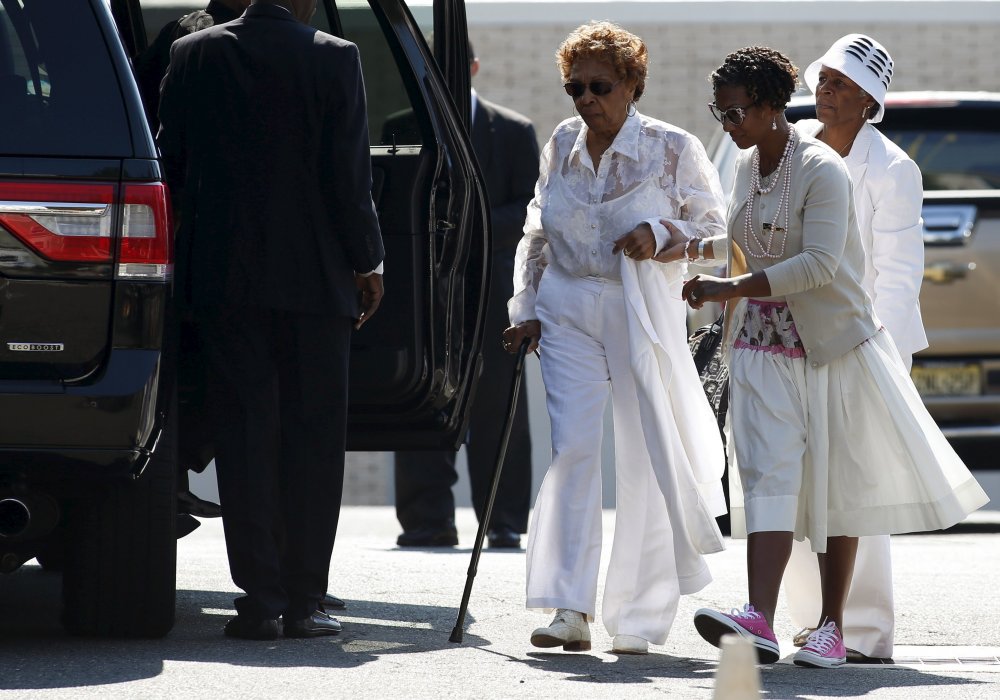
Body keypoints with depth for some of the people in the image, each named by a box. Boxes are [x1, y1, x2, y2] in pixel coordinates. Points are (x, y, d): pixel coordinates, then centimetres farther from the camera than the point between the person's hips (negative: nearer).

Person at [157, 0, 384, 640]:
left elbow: (170, 162, 5)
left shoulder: (194, 54, 1)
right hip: (316, 276, -2)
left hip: (225, 275, 2)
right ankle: (304, 600, 6)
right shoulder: (334, 59, -7)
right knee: (312, 436, 7)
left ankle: (261, 600, 0)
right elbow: (350, 176, -8)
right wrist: (367, 263, 4)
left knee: (245, 433, 4)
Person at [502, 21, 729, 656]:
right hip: (567, 312, 2)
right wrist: (527, 311, 10)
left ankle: (638, 619, 11)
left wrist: (661, 235, -14)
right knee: (572, 448, -12)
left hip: (642, 317, -2)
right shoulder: (561, 146, 9)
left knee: (646, 460, 0)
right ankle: (570, 612, -16)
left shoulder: (673, 150, -2)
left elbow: (716, 231, 4)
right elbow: (536, 235, 18)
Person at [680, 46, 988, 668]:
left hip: (832, 344, -6)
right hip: (765, 348, 6)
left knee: (836, 485, 3)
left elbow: (819, 263, -25)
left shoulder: (821, 170, -15)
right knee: (768, 476, -10)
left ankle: (832, 628, 10)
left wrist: (731, 288, -25)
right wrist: (696, 247, 14)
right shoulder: (747, 165, 9)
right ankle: (760, 620, -23)